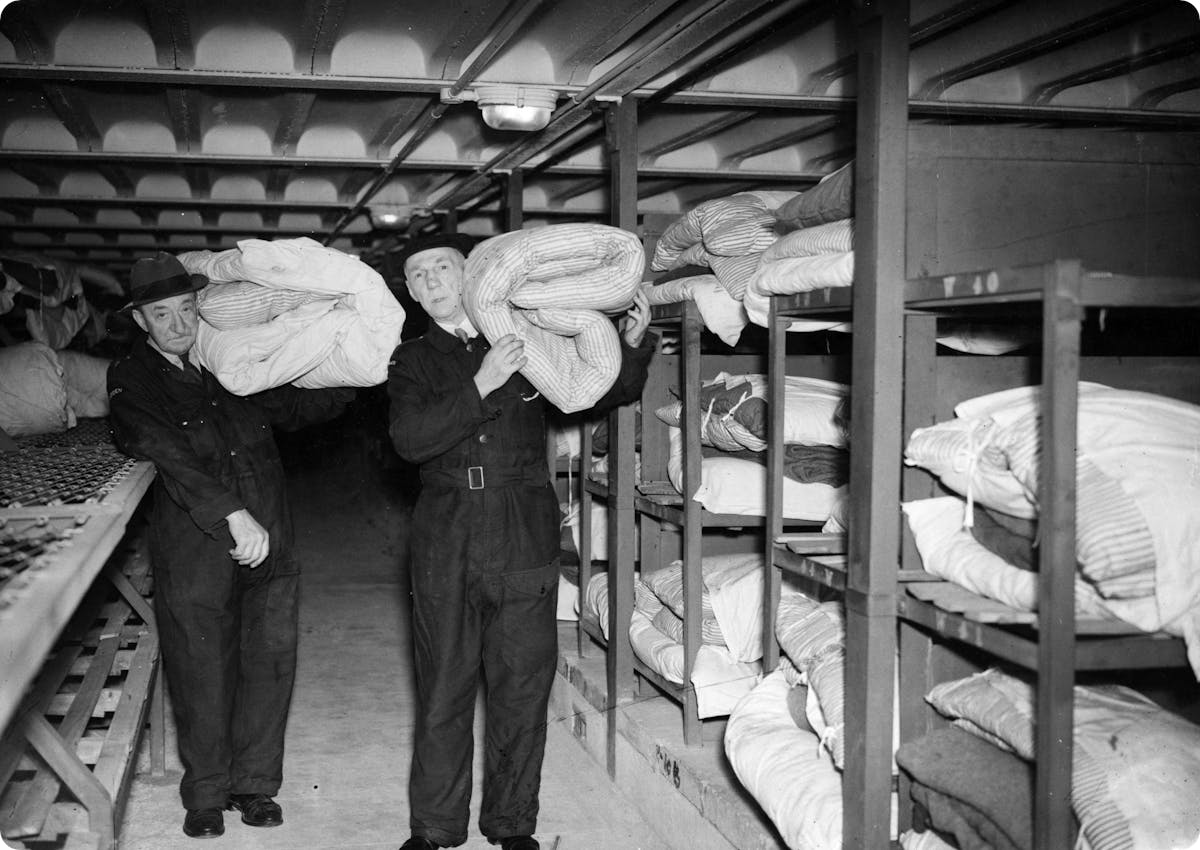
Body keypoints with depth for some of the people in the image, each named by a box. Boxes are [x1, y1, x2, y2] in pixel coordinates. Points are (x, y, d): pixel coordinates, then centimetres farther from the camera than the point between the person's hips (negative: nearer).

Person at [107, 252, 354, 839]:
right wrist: (234, 515, -29)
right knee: (201, 675, 3)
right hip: (195, 553, -4)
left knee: (271, 662, 7)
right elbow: (169, 455, -19)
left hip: (268, 543, 4)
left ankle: (254, 784, 23)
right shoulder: (130, 380, -5)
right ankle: (206, 796, 22)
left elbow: (292, 408, 26)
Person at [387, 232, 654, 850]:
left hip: (525, 541, 0)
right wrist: (481, 386, -18)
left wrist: (631, 343, -4)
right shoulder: (412, 361, 9)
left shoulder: (529, 340, 8)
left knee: (522, 690, 4)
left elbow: (606, 394, 16)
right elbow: (409, 439, -9)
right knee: (442, 691, 5)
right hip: (445, 544, 1)